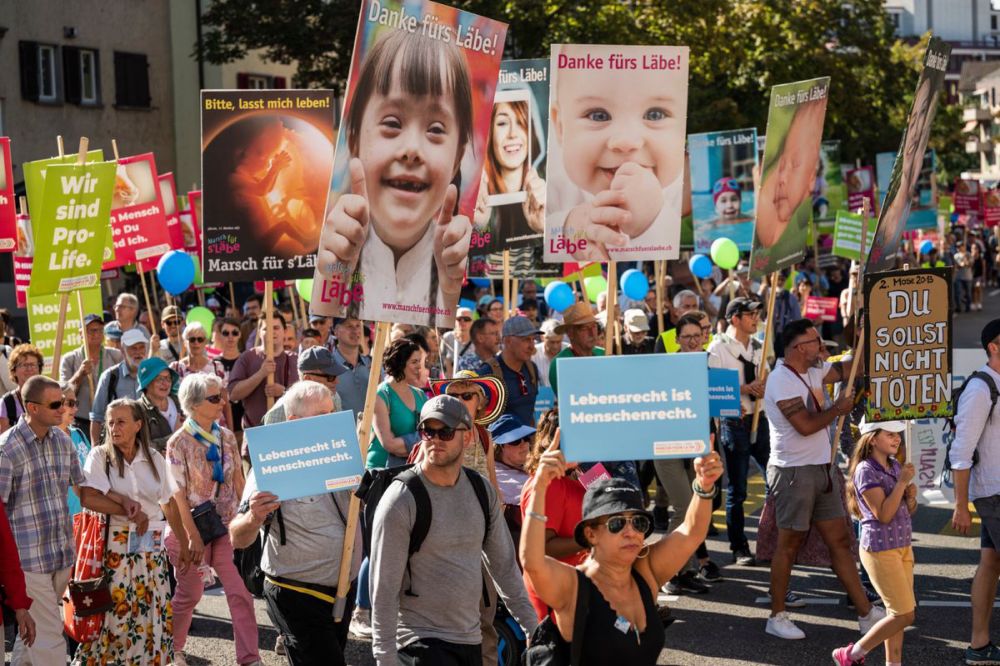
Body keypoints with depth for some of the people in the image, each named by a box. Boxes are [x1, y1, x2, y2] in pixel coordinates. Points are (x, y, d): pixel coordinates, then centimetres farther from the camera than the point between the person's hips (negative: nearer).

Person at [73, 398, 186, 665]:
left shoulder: (154, 459, 8)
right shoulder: (100, 456, 1)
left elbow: (169, 504, 13)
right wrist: (133, 508, -21)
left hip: (151, 545, 3)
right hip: (114, 546, -2)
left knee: (150, 613, 2)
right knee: (114, 612, -6)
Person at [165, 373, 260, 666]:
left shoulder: (226, 437, 2)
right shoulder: (179, 443, -12)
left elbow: (238, 481, 8)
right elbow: (178, 494, -13)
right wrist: (193, 537, -16)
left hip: (226, 525, 4)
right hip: (194, 524, -4)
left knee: (241, 591, -6)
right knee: (189, 593, 9)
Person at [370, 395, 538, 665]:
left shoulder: (482, 490, 6)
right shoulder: (400, 501, -12)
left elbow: (504, 564, 14)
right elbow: (384, 588, -12)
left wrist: (531, 626, 11)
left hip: (471, 640, 6)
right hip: (421, 641, -6)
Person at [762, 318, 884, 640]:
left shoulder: (812, 372, 10)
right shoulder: (782, 380, -17)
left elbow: (848, 369, 18)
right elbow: (806, 425, -23)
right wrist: (839, 408, -8)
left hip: (821, 469, 8)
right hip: (794, 472, -8)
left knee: (840, 540, 9)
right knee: (789, 545, 2)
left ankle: (866, 613, 12)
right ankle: (777, 617, 14)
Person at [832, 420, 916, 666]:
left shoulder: (895, 466, 9)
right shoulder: (866, 471, -16)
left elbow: (909, 510, 18)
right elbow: (883, 514, -22)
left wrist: (911, 495, -3)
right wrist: (901, 482, -22)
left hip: (903, 546, 8)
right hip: (880, 549, -8)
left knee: (898, 612, 10)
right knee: (904, 614, -7)